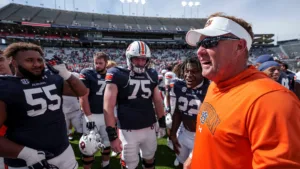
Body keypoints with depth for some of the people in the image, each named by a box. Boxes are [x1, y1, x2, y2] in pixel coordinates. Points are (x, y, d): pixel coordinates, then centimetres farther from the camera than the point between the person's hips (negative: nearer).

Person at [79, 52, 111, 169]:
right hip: (92, 115, -4)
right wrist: (89, 117, -16)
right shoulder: (87, 74, -10)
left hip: (107, 115, 5)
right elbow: (83, 97, -13)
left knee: (107, 143, 19)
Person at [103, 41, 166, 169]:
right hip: (128, 131, -4)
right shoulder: (117, 75, -11)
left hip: (150, 128, 5)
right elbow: (109, 106, -12)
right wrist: (112, 135, -14)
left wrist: (162, 123, 17)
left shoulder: (151, 75, 4)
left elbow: (158, 101, 13)